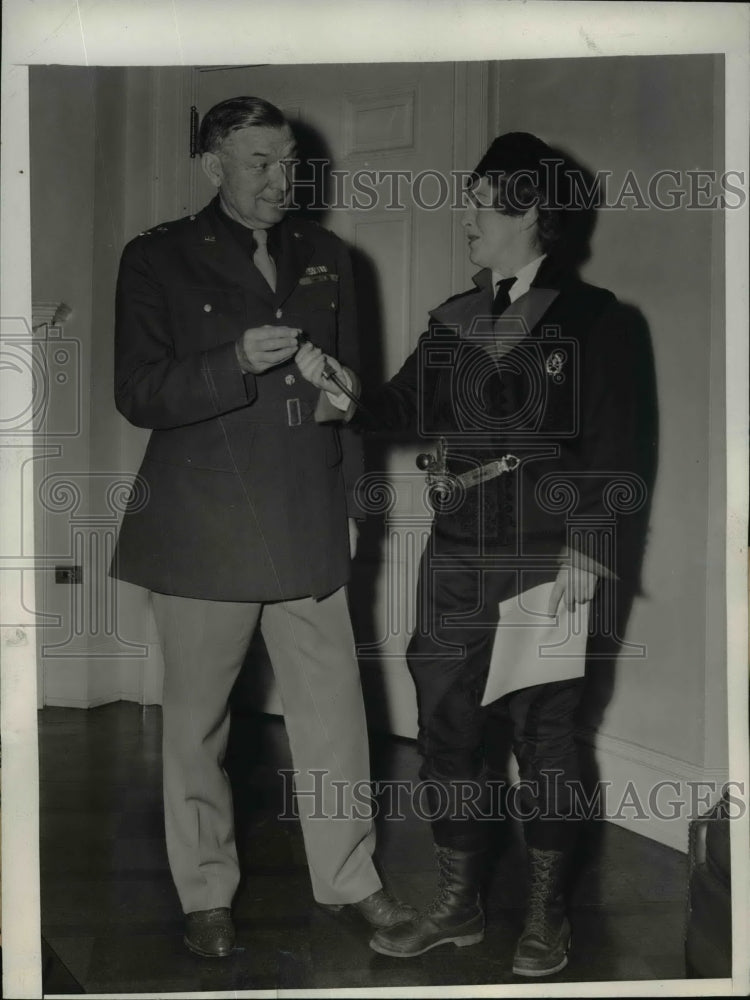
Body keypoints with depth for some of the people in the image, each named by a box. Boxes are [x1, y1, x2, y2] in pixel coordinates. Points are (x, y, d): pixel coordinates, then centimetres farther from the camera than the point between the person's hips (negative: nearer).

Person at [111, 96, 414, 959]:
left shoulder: (324, 257, 11)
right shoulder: (159, 260, -1)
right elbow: (138, 395, -8)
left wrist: (347, 493, 15)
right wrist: (237, 362, -21)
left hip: (308, 526, 4)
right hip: (202, 530, -3)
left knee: (333, 709, 7)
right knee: (197, 718, 7)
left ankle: (350, 876, 25)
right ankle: (206, 895, 24)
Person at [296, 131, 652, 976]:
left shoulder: (591, 317, -4)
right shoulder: (456, 319, 11)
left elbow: (609, 446, -8)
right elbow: (409, 406, 5)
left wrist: (585, 551, -16)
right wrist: (345, 390, -14)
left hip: (544, 557, -5)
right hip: (456, 555, 6)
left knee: (541, 731, 5)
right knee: (445, 723, 10)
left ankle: (546, 913, 22)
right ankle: (458, 903, 25)